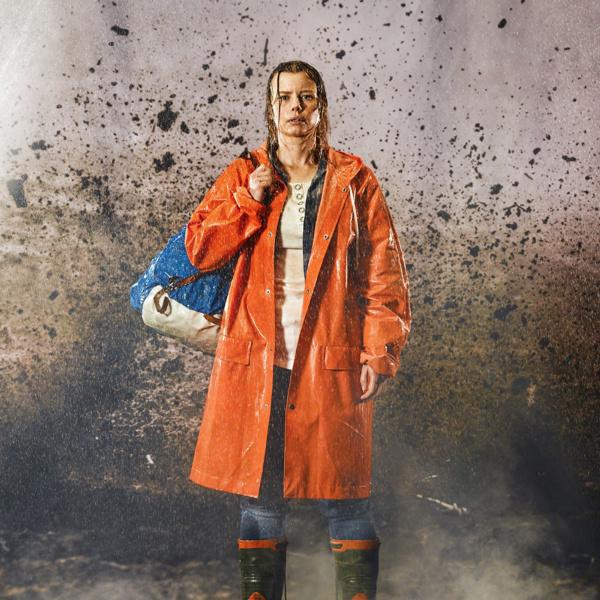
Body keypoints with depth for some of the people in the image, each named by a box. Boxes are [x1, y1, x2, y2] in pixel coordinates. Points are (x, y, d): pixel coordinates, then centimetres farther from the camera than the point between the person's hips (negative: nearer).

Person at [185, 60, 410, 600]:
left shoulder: (354, 182, 5)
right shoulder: (243, 177, 11)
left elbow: (385, 274, 2)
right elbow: (201, 250, 4)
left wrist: (379, 354, -6)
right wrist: (249, 200, -7)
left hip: (330, 361, -2)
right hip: (256, 360, 2)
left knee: (344, 500, 0)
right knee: (259, 495, 8)